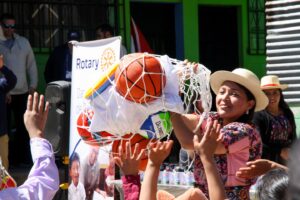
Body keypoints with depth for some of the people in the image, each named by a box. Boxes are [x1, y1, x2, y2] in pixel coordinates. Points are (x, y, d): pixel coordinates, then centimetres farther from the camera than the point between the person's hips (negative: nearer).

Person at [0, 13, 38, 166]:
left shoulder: (23, 42, 7)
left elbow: (31, 64, 11)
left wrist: (33, 85, 4)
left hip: (22, 92, 3)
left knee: (23, 125, 5)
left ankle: (23, 156, 13)